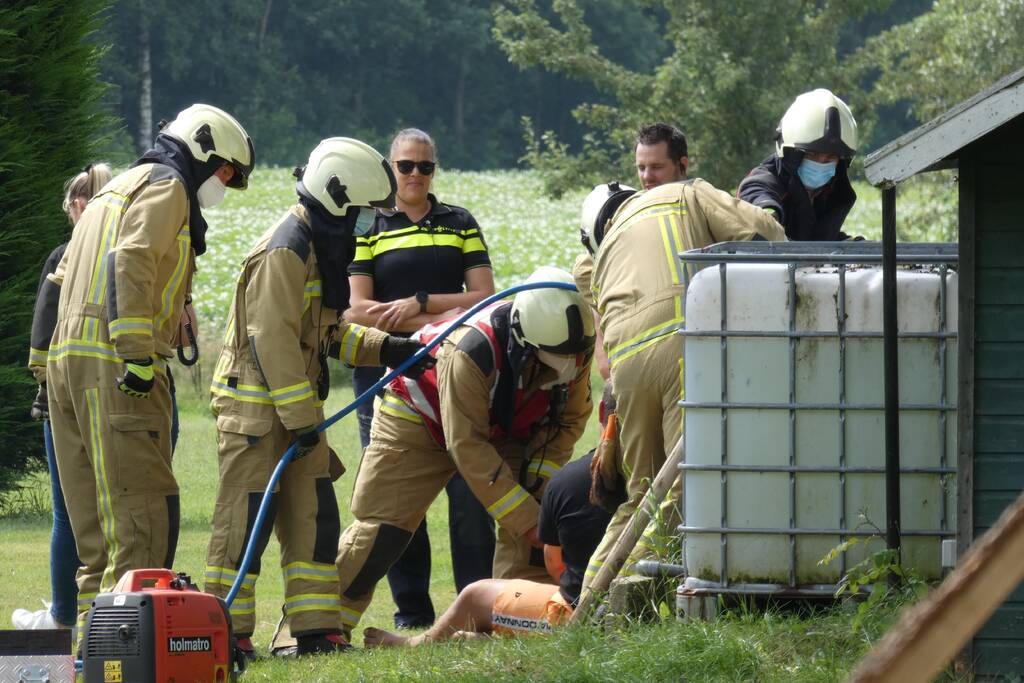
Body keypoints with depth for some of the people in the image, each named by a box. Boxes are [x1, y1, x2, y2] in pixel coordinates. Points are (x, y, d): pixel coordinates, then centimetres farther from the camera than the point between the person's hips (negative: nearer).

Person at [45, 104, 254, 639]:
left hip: (69, 360, 10)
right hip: (112, 364, -10)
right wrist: (138, 354, -21)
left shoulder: (118, 190, 28)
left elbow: (64, 276, 26)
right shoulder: (166, 188, -2)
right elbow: (130, 263, -17)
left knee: (97, 514, 11)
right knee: (140, 509, -13)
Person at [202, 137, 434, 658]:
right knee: (245, 521, -7)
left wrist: (384, 349, 8)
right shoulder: (284, 252, -18)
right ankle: (227, 635, -3)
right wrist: (301, 417, -21)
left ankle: (317, 632, 9)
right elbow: (272, 340, -22)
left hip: (295, 404, 10)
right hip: (255, 405, -10)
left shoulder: (320, 250, 14)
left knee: (313, 517, 7)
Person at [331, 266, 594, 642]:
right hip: (417, 417, -5)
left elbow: (569, 419, -8)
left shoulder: (576, 348, -26)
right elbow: (468, 448, -37)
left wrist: (539, 478, -23)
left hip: (505, 426, 5)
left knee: (534, 510, -15)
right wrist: (527, 520, -36)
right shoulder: (470, 353, -44)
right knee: (380, 529, -9)